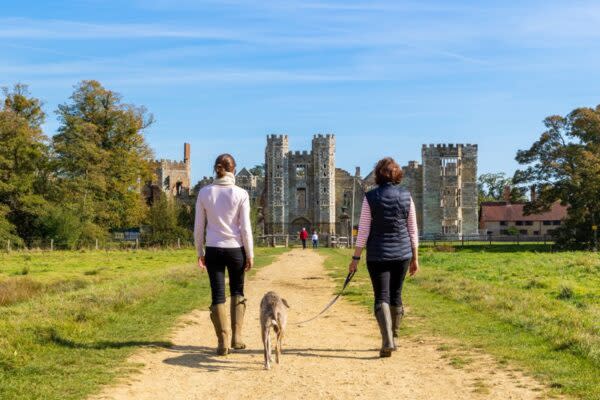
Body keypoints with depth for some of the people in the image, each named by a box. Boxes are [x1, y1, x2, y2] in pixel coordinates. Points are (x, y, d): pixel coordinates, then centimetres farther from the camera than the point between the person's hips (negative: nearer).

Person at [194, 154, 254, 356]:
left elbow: (199, 227, 2)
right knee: (237, 291, 17)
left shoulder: (204, 193, -1)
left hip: (213, 250, 1)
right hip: (235, 249, 0)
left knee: (217, 295, 6)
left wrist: (200, 253, 11)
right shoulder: (240, 194, -6)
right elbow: (245, 228, -6)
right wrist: (250, 254, 2)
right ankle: (236, 337, 15)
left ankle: (223, 342, 5)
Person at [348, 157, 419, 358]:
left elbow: (363, 231, -7)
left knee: (382, 298, 0)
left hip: (378, 254, -3)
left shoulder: (371, 197, -6)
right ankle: (393, 338, 27)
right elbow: (413, 230, 4)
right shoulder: (406, 196, 1)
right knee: (396, 296, 16)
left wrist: (355, 258, -1)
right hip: (402, 253, 3)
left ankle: (387, 342, -15)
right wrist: (415, 258, 11)